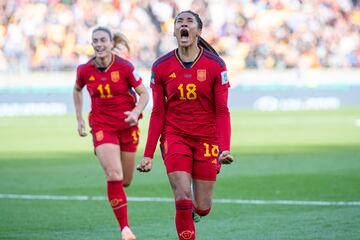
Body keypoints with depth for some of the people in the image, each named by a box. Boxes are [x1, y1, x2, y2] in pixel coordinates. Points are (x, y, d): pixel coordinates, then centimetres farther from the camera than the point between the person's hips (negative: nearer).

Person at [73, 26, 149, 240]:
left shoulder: (124, 67, -11)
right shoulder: (85, 71, -4)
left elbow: (144, 94, -5)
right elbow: (77, 91, 18)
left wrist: (136, 112, -23)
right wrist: (80, 119, 14)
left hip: (127, 126, 0)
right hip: (102, 126, 0)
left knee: (125, 181, 10)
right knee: (114, 175, -20)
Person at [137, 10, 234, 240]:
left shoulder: (215, 65, -6)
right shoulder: (161, 67, -2)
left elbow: (222, 111, -6)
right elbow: (158, 113, 2)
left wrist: (225, 148, -18)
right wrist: (148, 154, -2)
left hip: (206, 139, 0)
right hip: (174, 137, 0)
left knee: (202, 208, 4)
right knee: (183, 200, -15)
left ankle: (193, 211, 41)